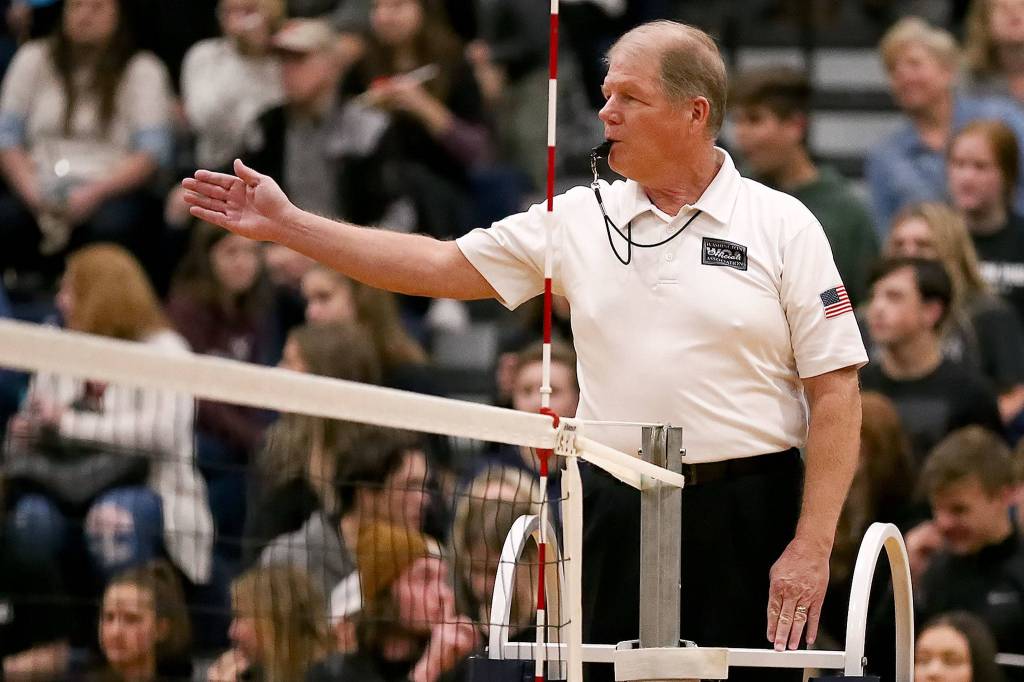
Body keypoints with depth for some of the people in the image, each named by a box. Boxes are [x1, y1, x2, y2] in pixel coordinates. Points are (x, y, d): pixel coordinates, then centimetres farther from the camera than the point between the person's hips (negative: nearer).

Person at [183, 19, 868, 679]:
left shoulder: (784, 225, -1)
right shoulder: (576, 218, 8)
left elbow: (835, 392, -4)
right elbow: (441, 266, 11)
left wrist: (811, 547, -11)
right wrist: (286, 223, 5)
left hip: (747, 514, -3)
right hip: (615, 508, 3)